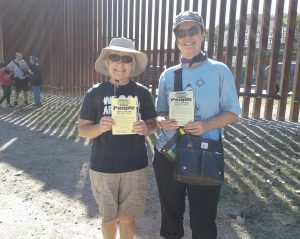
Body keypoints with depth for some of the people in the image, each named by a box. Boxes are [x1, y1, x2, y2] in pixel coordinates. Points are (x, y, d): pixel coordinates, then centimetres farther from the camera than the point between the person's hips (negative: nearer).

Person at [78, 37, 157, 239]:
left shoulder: (142, 92, -3)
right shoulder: (95, 93, -5)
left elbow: (153, 123, 4)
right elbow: (82, 129, -2)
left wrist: (145, 128, -19)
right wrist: (100, 127, -23)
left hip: (135, 166, 0)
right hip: (103, 167, 0)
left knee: (127, 217, 14)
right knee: (109, 217, 17)